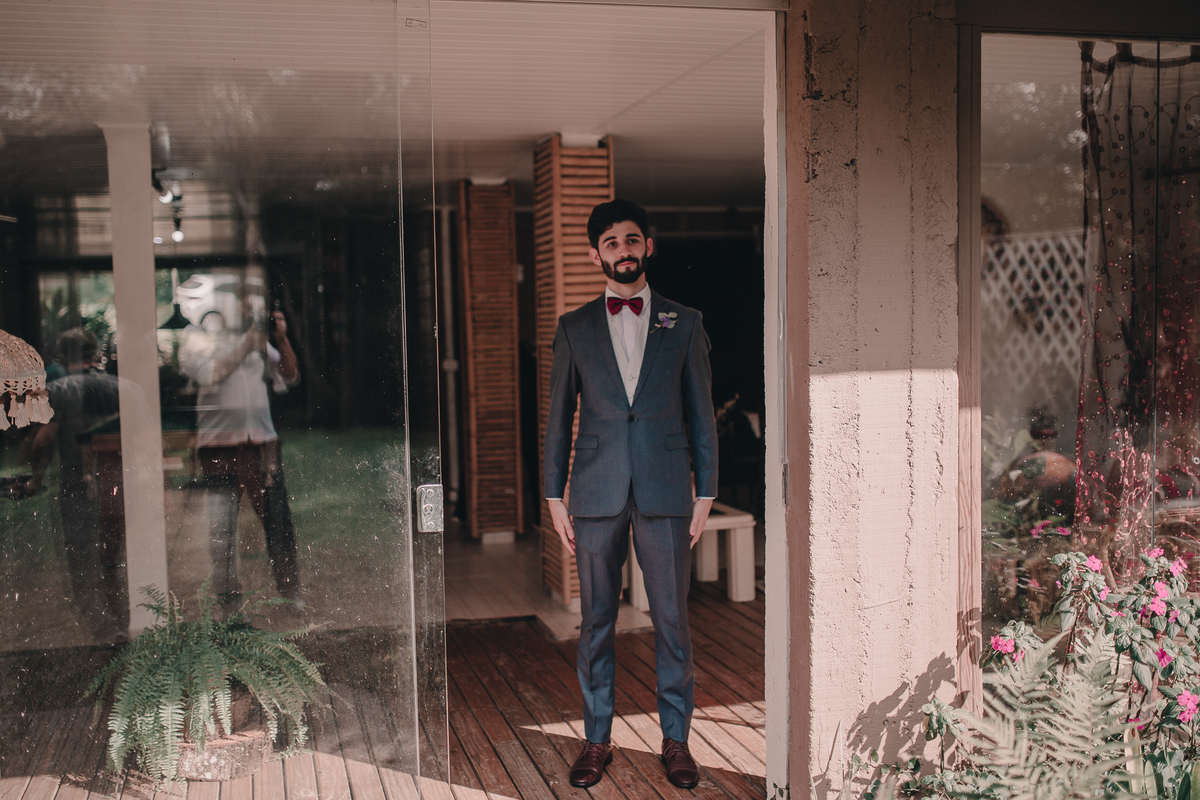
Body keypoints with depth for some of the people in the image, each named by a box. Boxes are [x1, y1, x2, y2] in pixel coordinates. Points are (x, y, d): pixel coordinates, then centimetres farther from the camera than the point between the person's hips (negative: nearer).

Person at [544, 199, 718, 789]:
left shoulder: (683, 323, 7)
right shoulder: (574, 328, 8)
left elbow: (701, 414, 7)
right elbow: (558, 417, 10)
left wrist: (705, 495, 2)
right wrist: (555, 498, 5)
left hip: (665, 493, 0)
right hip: (597, 493, 1)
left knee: (672, 620, 4)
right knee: (596, 620, 6)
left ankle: (676, 740, 17)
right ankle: (597, 740, 19)